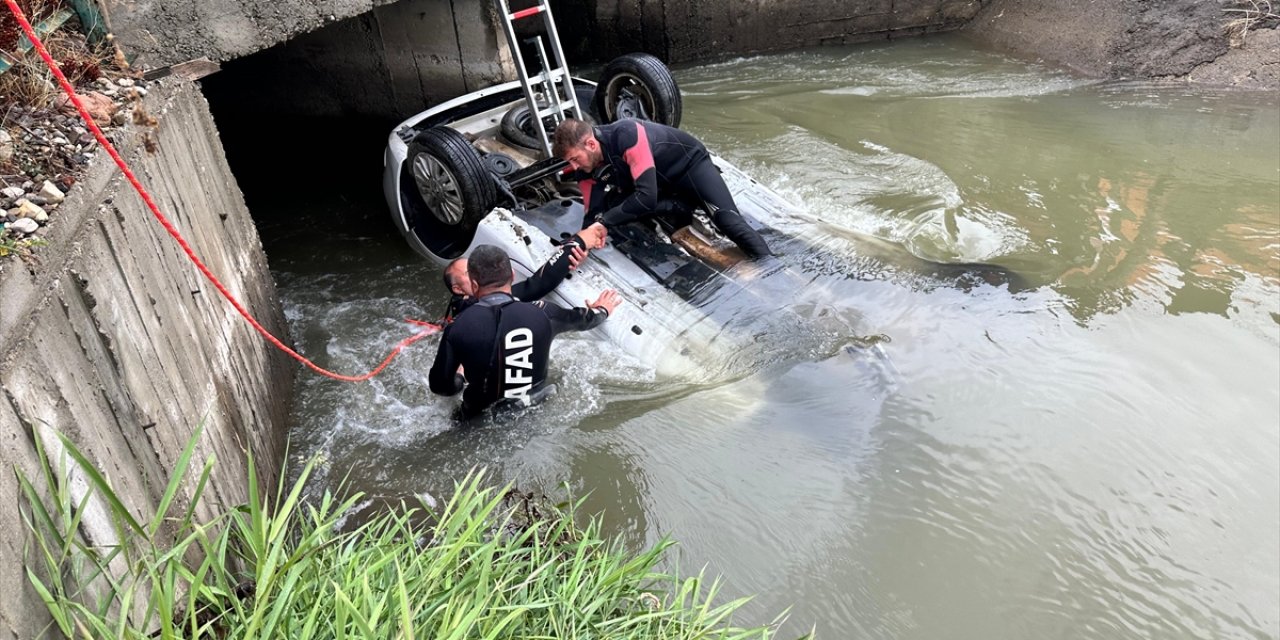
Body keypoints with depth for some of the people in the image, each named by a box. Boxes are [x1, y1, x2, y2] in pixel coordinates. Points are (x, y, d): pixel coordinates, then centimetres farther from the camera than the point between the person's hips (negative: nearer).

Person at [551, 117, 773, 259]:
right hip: (661, 184, 7)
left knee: (727, 219, -26)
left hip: (689, 162, -7)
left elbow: (647, 197, -40)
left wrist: (604, 221, -39)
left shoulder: (627, 134, -37)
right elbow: (594, 213, -12)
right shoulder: (586, 171, -16)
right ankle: (691, 205, -8)